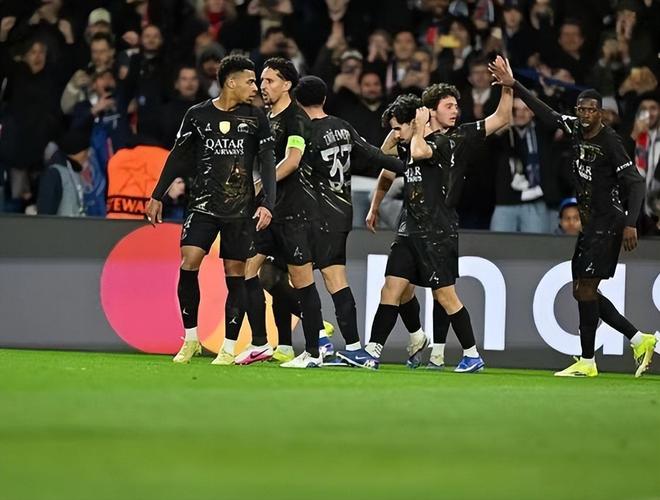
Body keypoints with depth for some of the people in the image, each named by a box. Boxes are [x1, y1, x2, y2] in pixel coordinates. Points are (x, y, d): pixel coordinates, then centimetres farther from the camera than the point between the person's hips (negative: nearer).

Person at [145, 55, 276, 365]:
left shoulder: (255, 118, 2)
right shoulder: (198, 115, 3)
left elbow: (267, 163, 0)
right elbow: (178, 157, 10)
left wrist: (267, 204, -11)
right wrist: (157, 196, 9)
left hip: (241, 209, 0)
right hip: (204, 204, 0)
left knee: (235, 274, 0)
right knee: (188, 263, -14)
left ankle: (229, 348, 7)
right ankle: (191, 339, 0)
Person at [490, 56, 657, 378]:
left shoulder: (609, 141, -15)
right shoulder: (575, 130, 6)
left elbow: (635, 182, -18)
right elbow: (546, 114, 18)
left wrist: (630, 224, -27)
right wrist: (514, 85, 14)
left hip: (608, 224, -9)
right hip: (590, 224, 9)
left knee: (585, 289, -10)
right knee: (582, 292, 9)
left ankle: (587, 362, -4)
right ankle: (640, 341, 15)